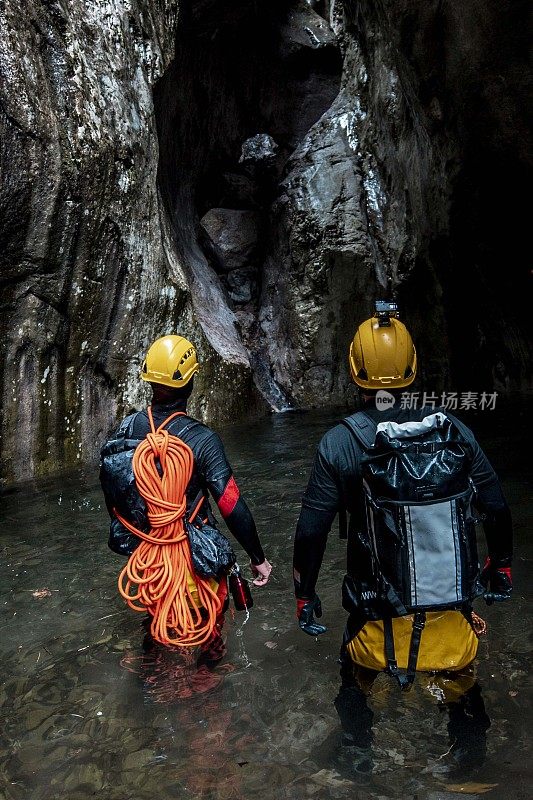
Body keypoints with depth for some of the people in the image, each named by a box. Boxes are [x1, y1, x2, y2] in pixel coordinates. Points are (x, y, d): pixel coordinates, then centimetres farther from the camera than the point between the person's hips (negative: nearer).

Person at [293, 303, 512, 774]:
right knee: (462, 690, 29)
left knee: (356, 685, 27)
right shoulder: (454, 431, -8)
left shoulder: (340, 443, -15)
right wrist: (500, 568, 17)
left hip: (380, 618, -1)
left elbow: (311, 531, -14)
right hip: (453, 614, 2)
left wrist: (305, 596, 2)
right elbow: (497, 509, 0)